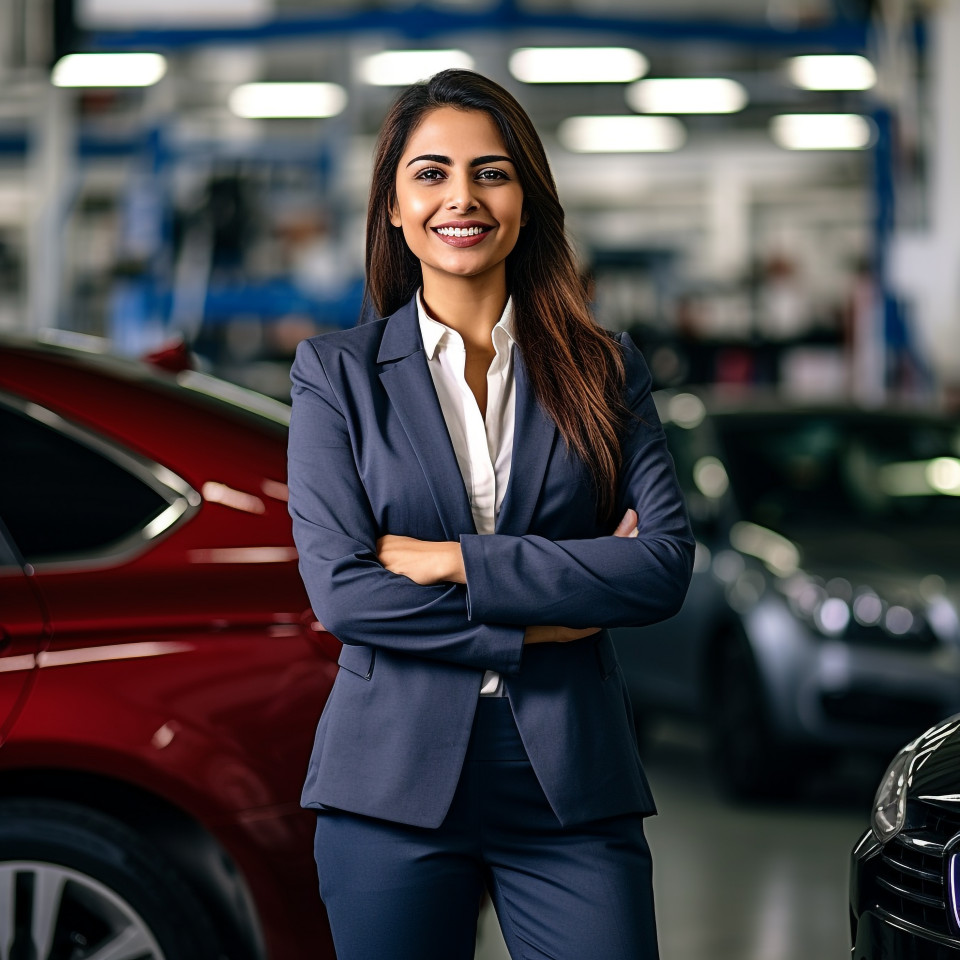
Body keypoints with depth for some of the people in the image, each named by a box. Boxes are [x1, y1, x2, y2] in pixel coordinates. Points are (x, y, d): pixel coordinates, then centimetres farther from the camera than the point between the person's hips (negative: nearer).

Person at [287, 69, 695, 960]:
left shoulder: (603, 367, 8)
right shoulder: (336, 372, 4)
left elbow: (666, 563, -5)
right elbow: (339, 588, -7)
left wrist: (448, 559, -10)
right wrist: (547, 617, -10)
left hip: (571, 785, 1)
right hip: (395, 781, -1)